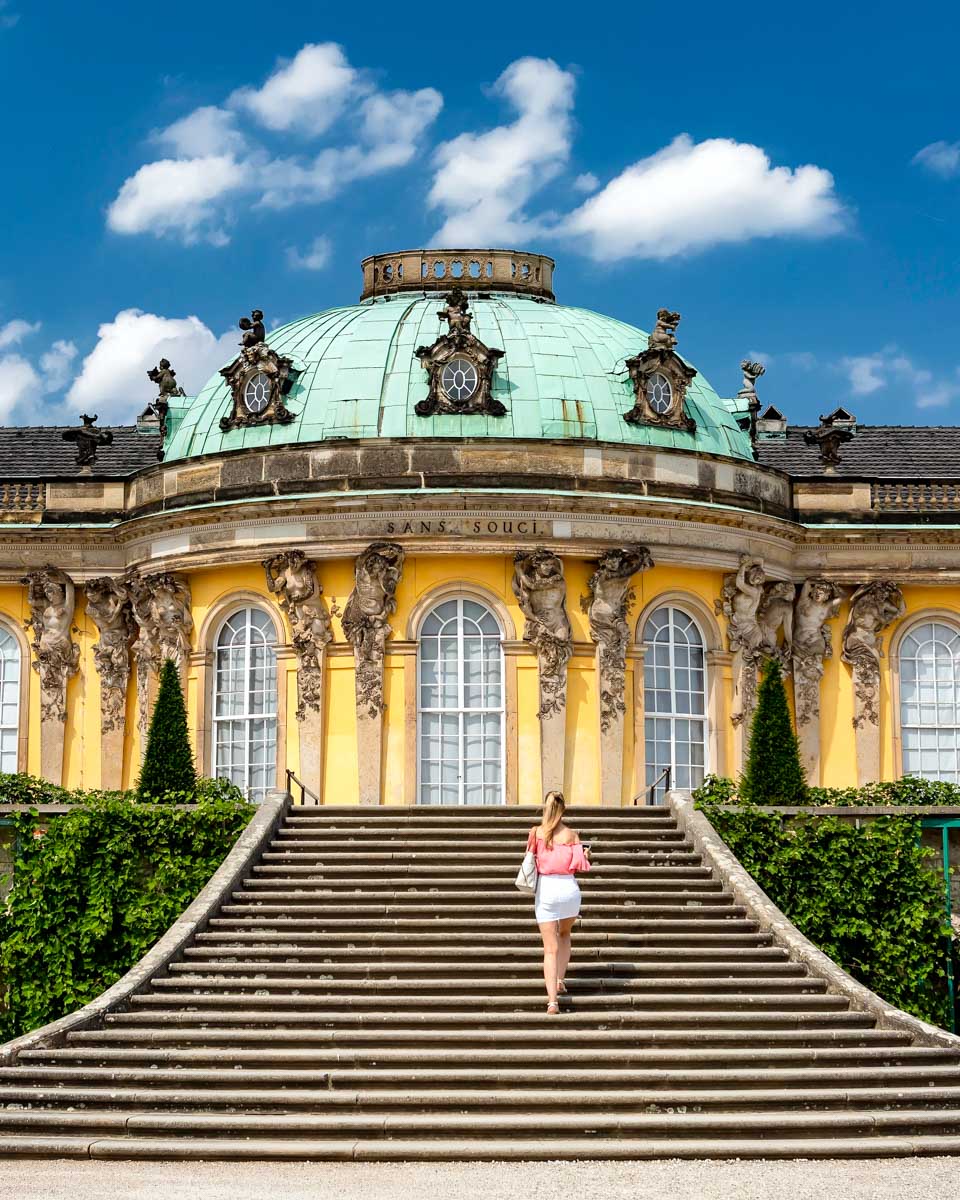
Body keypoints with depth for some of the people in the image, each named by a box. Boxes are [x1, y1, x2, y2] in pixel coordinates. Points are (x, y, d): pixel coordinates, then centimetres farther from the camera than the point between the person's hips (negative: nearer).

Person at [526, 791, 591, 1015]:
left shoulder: (536, 832, 1)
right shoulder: (571, 834, 1)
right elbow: (578, 865, -4)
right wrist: (586, 855, 16)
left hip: (545, 888, 0)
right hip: (568, 887, 0)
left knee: (550, 948, 1)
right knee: (564, 934, 29)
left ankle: (552, 1000, -12)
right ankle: (559, 979, 16)